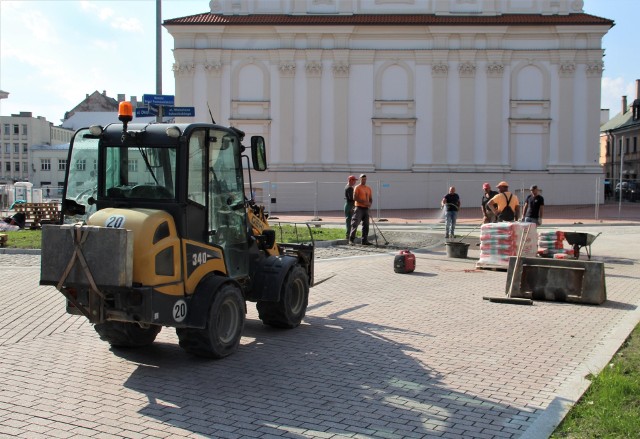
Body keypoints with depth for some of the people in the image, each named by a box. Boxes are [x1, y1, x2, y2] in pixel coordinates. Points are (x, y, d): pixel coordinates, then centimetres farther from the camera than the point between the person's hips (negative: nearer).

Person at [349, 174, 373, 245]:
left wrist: (370, 203, -4)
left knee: (366, 225, 6)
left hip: (366, 208, 7)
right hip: (359, 208, -7)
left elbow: (371, 198, 18)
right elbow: (355, 198, -12)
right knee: (355, 224, -12)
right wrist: (364, 202, -19)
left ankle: (364, 240, 12)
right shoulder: (357, 188, -3)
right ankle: (351, 240, -12)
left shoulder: (368, 188, 16)